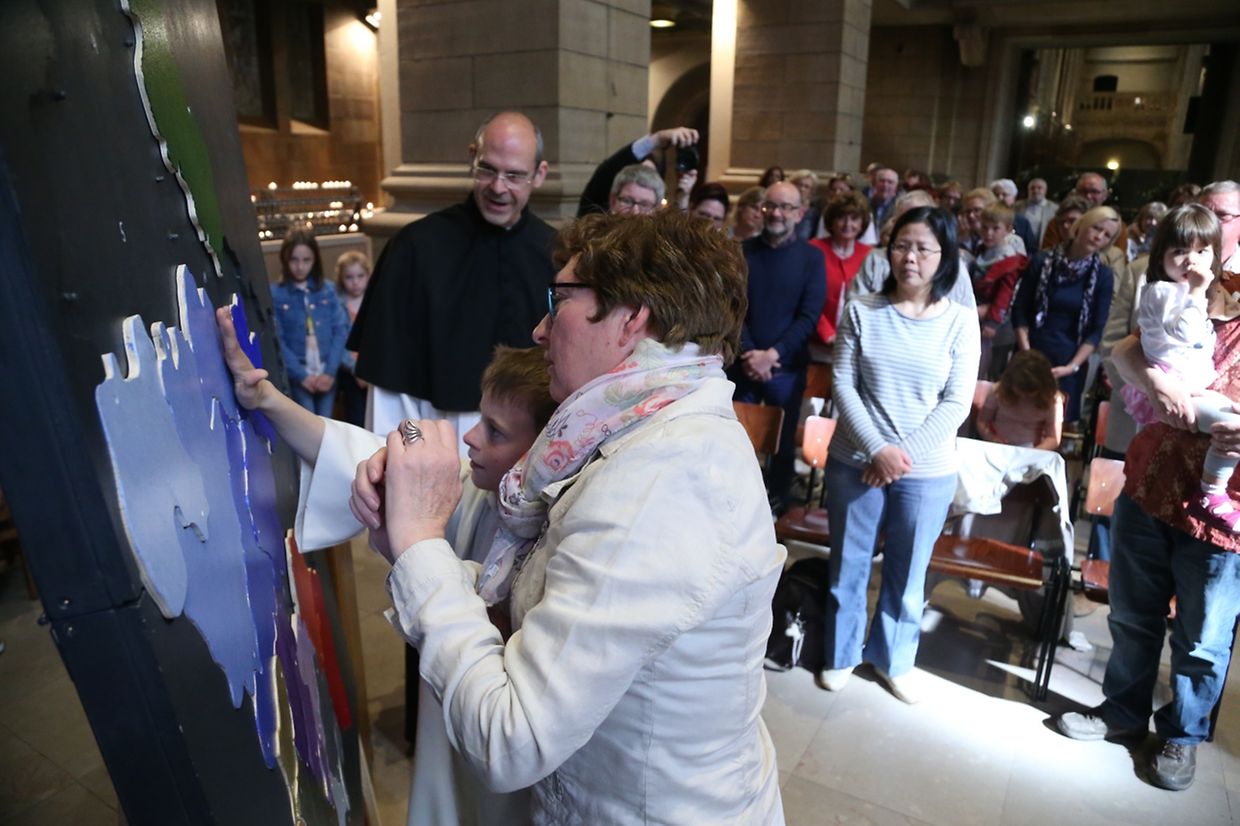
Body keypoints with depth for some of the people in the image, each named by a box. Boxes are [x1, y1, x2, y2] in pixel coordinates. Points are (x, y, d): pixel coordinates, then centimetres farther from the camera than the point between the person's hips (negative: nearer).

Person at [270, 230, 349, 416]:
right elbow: (277, 341, -6)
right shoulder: (275, 294, -3)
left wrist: (331, 371, -8)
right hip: (298, 376, -3)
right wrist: (301, 374, -12)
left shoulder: (328, 290, 5)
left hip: (327, 373, 3)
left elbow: (341, 330, 1)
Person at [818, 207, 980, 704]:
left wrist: (904, 453, -15)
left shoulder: (961, 321, -3)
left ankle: (893, 657, 37)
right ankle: (842, 652, 34)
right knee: (848, 564, 12)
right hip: (855, 462, 0)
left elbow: (956, 403, -6)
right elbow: (843, 385, -6)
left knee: (907, 572, 14)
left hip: (928, 472, 0)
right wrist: (877, 448, -16)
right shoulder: (862, 311, -3)